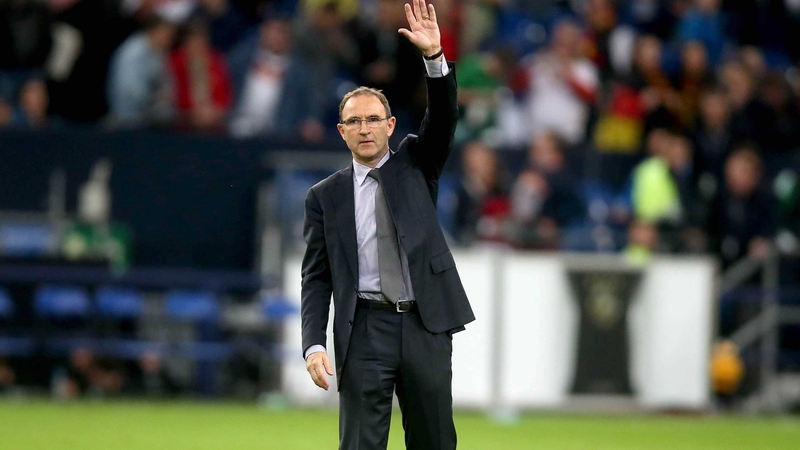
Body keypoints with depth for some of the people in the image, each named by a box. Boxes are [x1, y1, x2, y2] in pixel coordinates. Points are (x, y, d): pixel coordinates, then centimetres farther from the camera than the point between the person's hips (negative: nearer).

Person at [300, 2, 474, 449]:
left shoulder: (416, 165, 11)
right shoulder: (326, 196, 7)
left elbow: (444, 118, -6)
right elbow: (317, 278, 4)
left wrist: (435, 56, -22)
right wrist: (314, 344, -8)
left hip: (426, 327, 1)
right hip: (365, 330, -1)